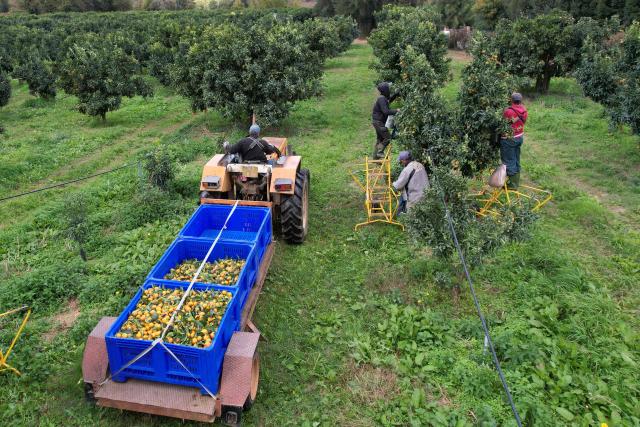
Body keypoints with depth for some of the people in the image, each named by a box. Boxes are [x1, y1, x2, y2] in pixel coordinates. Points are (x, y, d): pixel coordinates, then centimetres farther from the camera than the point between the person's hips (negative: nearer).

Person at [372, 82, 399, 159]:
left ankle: (376, 156, 19)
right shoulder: (381, 99, -20)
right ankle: (380, 152, -6)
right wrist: (396, 111, -20)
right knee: (388, 137, -10)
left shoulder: (384, 98, 9)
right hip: (378, 121, -10)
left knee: (380, 139, 14)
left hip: (379, 121, 10)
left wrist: (396, 95, 22)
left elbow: (389, 100, 33)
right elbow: (386, 111, -28)